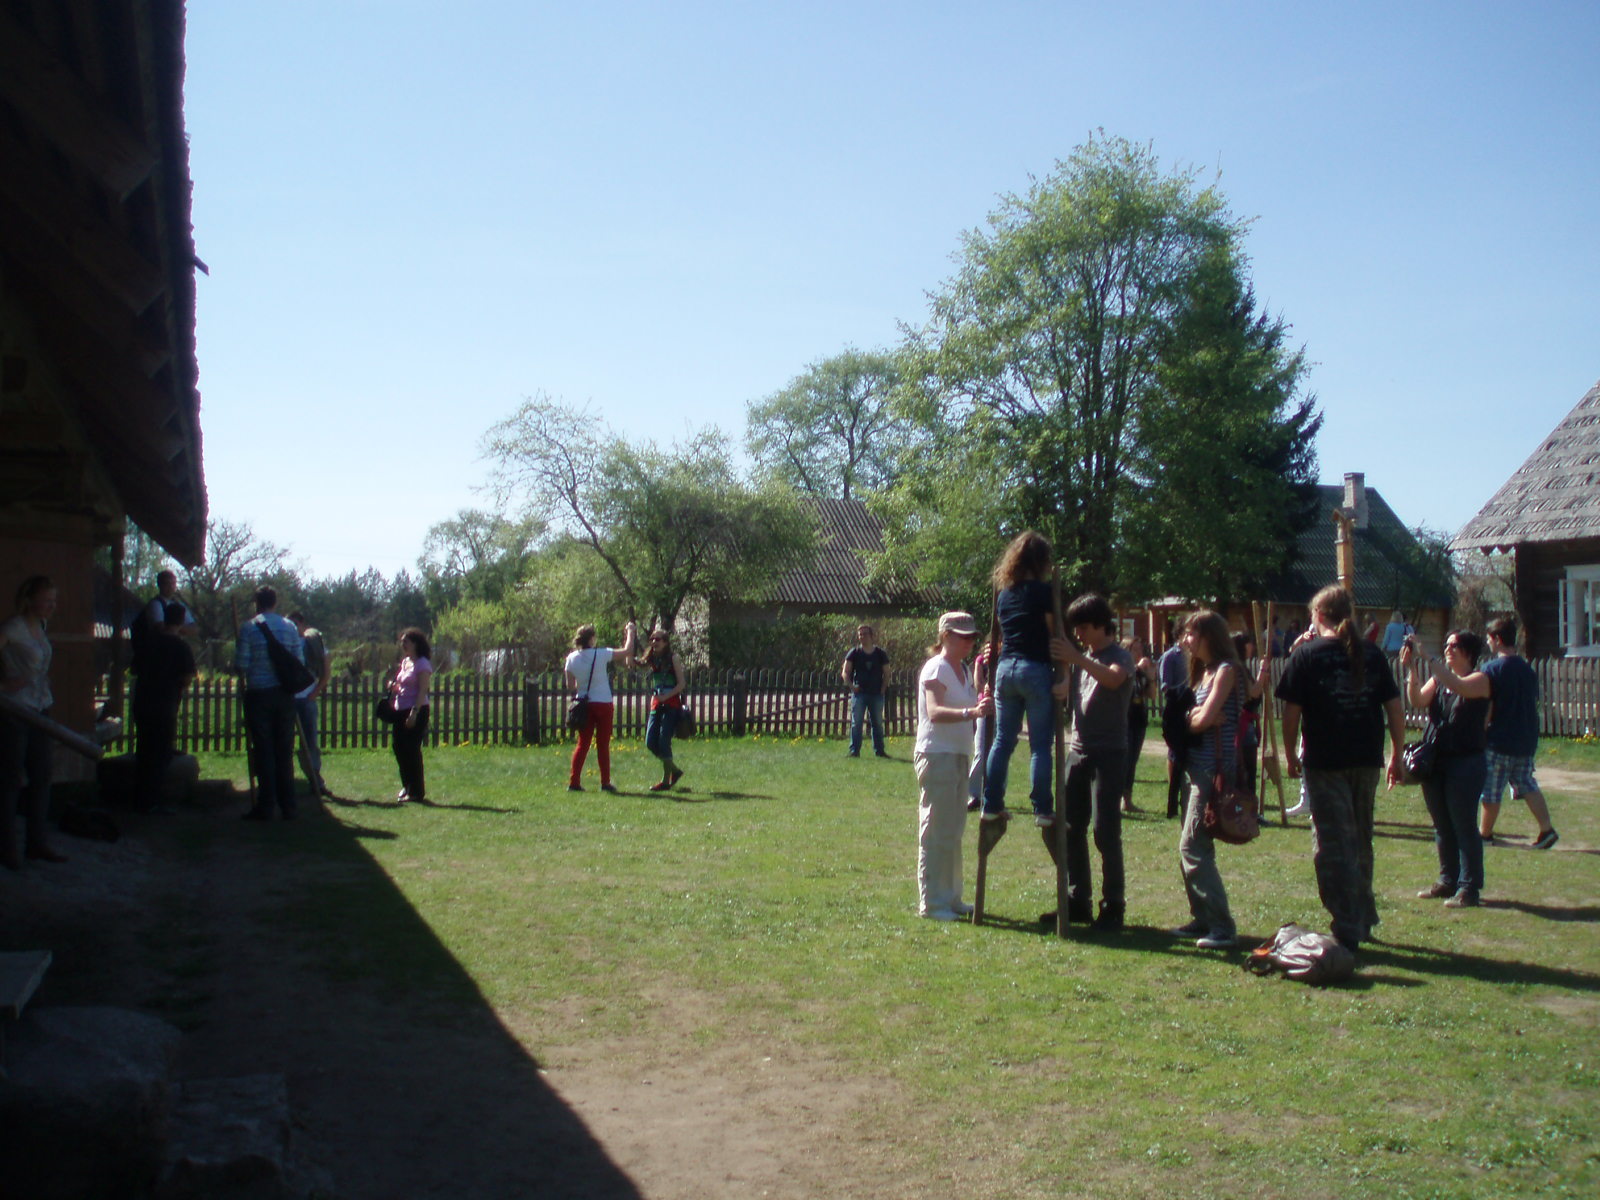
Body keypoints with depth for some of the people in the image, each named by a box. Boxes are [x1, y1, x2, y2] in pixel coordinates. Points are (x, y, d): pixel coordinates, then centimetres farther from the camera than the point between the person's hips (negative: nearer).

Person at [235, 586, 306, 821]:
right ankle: (287, 807, 10)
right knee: (284, 751, 8)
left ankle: (265, 807, 2)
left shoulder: (249, 628, -5)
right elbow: (300, 663, 2)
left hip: (259, 693, -3)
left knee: (263, 751, 1)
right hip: (285, 695, 3)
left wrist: (245, 677, 13)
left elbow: (240, 665, -8)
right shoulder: (289, 627, 4)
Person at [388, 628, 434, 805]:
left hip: (417, 711, -9)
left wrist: (414, 712, -23)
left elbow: (422, 691, -16)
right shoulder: (404, 662, 15)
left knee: (412, 749, -7)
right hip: (401, 710, 9)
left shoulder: (422, 664, -10)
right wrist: (393, 688, 3)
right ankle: (407, 786, 23)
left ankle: (416, 792, 0)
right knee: (398, 746, 10)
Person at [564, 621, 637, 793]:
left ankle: (573, 782, 4)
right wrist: (630, 633, 8)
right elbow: (627, 651, -7)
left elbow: (570, 685, 3)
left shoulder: (571, 658, -2)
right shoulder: (600, 654, -14)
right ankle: (605, 783, 8)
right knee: (603, 744, 5)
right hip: (603, 703, -3)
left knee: (582, 744, 9)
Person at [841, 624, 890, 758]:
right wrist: (851, 686, -9)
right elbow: (845, 672, 3)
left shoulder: (880, 653, 5)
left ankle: (879, 750, 14)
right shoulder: (855, 653, 2)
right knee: (856, 723, -3)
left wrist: (883, 689, -1)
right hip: (859, 693, -1)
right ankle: (854, 751, 1)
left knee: (878, 723, 7)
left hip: (876, 694, 1)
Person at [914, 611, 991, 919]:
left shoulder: (963, 670, 15)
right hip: (937, 755, -9)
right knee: (936, 832, -5)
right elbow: (934, 712, -27)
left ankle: (950, 897, 23)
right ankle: (930, 903, 0)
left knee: (953, 832, 14)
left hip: (959, 756, 9)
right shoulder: (936, 668, -12)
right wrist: (970, 712, -41)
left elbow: (974, 703, 21)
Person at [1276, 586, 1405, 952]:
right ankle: (1363, 920, 30)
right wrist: (1396, 757, 14)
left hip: (1325, 762, -4)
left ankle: (1348, 931, -1)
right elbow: (1394, 710, 5)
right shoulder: (1372, 654, 5)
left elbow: (1291, 712, -7)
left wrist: (1291, 756, 5)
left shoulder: (1306, 654, -6)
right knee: (1360, 842, 19)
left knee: (1333, 846, 1)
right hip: (1367, 761, 5)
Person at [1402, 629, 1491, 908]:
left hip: (1466, 762, -6)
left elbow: (1458, 686, -25)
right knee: (1442, 826, 12)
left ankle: (1469, 888, -1)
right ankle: (1447, 881, 21)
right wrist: (1412, 670, -17)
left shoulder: (1479, 679, -3)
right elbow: (1417, 700, -4)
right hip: (1435, 762, 6)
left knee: (1464, 825, -5)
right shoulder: (1438, 679, 13)